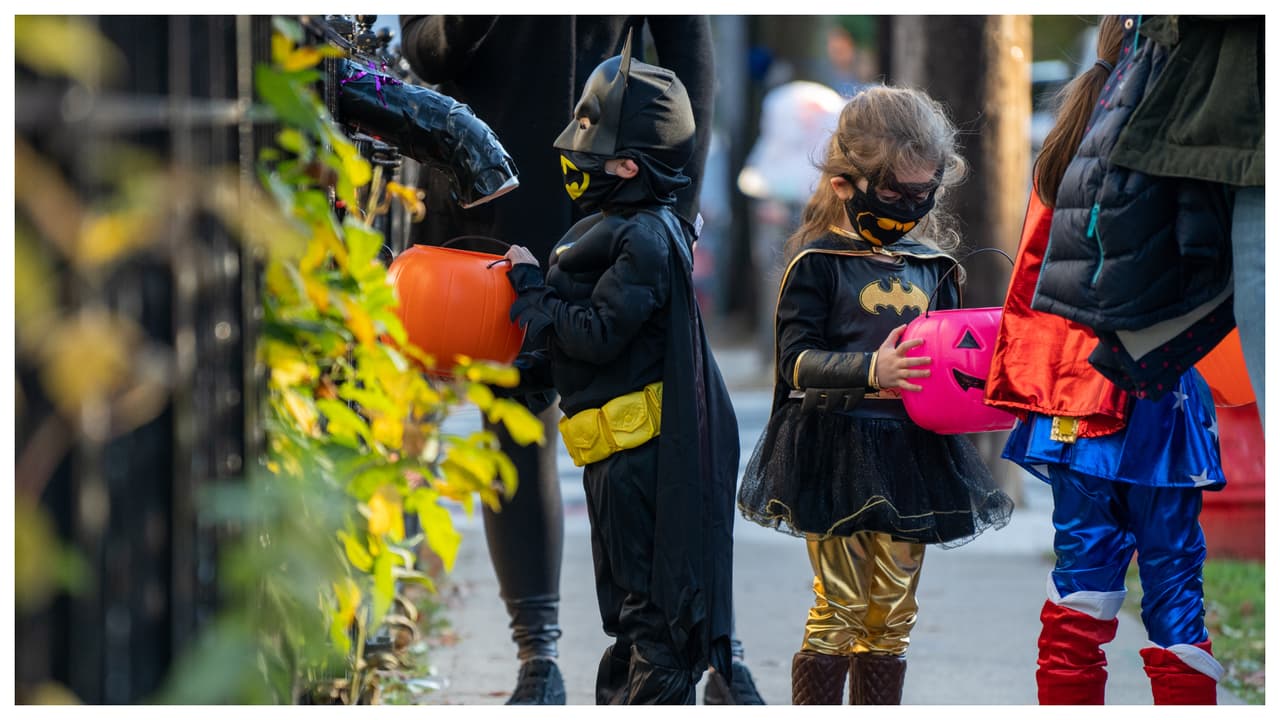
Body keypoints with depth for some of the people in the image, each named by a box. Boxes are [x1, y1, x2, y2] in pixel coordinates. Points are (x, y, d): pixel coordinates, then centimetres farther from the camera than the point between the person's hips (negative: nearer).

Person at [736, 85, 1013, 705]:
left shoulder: (932, 265, 11)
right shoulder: (816, 263, -6)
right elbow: (797, 361, -13)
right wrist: (871, 369, -28)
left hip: (913, 452, 5)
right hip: (836, 454, -5)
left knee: (892, 611, 9)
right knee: (839, 605, -5)